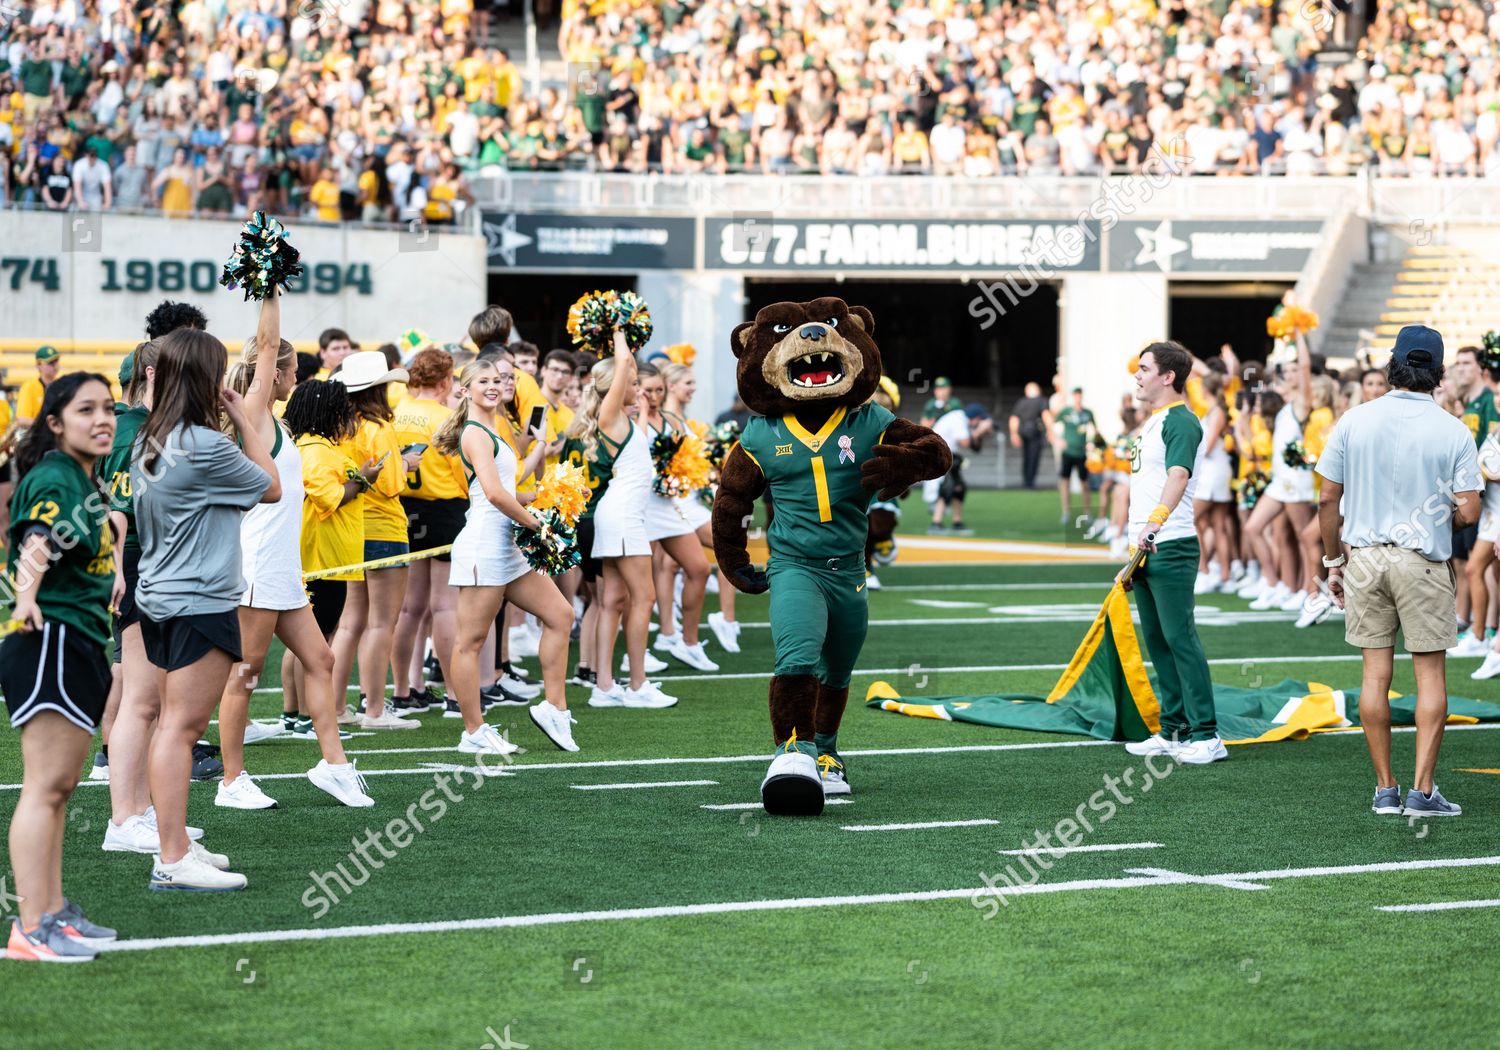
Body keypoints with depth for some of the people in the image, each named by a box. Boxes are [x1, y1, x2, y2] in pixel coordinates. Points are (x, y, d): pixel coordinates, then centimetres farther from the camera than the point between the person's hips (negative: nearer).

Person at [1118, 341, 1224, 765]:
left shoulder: (1181, 421, -10)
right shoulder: (1151, 424, 20)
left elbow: (1177, 476, -27)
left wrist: (1154, 525, -42)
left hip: (1171, 548, -10)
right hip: (1145, 552, 10)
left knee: (1180, 638, -11)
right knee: (1157, 641, 12)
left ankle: (1205, 735, -10)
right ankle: (1173, 732, 18)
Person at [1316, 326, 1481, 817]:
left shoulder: (1353, 421, 0)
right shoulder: (1454, 432, -6)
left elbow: (1328, 501, 2)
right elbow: (1468, 512, -10)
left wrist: (1333, 561, 12)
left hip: (1365, 559, 2)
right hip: (1424, 564, -2)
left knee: (1375, 672, 8)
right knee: (1430, 672, 4)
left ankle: (1385, 790, 11)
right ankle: (1422, 790, 0)